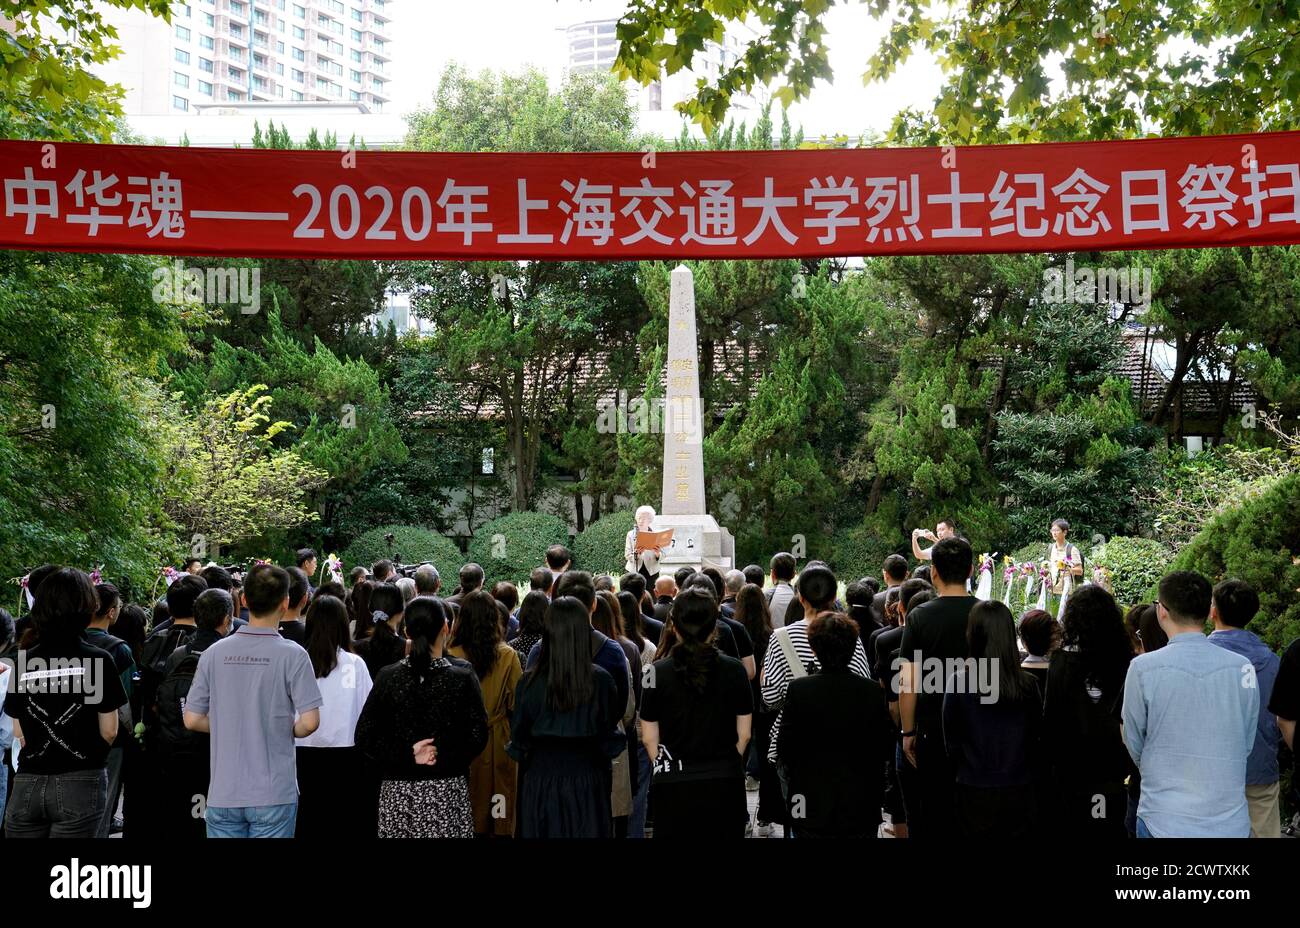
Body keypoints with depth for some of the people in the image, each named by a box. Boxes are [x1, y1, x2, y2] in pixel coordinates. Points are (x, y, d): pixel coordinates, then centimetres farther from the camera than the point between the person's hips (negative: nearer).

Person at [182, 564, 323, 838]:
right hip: (273, 795, -3)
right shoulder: (292, 655, -11)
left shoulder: (214, 653, 0)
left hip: (223, 794, 3)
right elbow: (309, 722, -15)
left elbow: (192, 720, 3)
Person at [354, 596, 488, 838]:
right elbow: (477, 736, -9)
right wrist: (444, 758, -3)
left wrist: (408, 754, -4)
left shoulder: (388, 677, -1)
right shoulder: (462, 677, -5)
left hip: (397, 791, 2)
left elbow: (364, 738, -3)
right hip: (448, 789, -2)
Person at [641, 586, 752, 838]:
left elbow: (649, 738, -1)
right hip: (724, 785, 1)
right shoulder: (734, 670, -3)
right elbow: (744, 734, 2)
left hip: (673, 787, -1)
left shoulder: (657, 672, -5)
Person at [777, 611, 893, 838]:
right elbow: (886, 749, 0)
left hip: (812, 804, -1)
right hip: (862, 807, 2)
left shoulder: (798, 689, -13)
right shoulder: (873, 691, -7)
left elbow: (785, 749, -7)